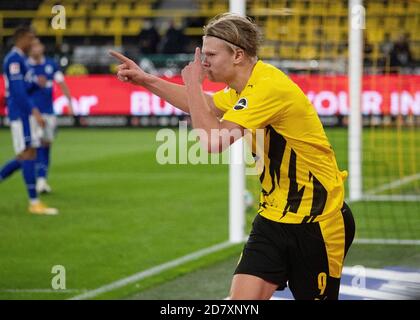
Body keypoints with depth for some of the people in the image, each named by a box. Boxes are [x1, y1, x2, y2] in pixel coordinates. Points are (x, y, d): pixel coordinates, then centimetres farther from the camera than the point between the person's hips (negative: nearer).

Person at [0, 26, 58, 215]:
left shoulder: (19, 59, 19)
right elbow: (17, 90, -20)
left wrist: (36, 83, 5)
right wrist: (34, 111, -24)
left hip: (24, 114, 10)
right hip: (20, 113, -10)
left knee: (26, 156, 11)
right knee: (28, 154, -10)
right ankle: (34, 203, -10)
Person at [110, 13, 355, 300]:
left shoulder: (270, 87, -23)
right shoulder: (243, 88, 6)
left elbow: (213, 141, -29)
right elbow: (205, 106, 28)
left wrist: (193, 84, -17)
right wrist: (145, 80, 21)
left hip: (317, 222, -8)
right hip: (273, 219, 8)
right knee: (242, 298, -4)